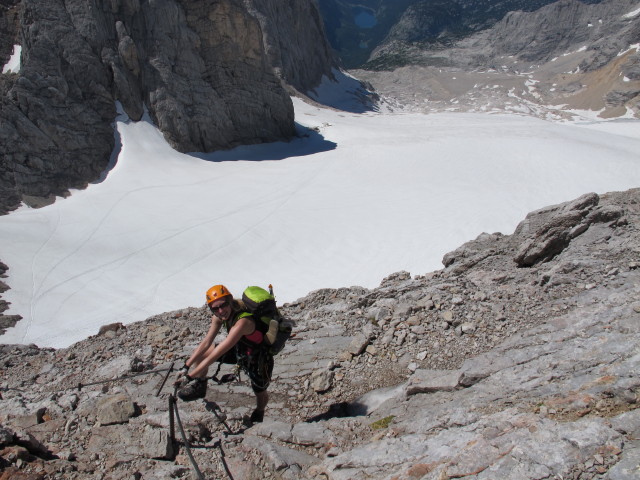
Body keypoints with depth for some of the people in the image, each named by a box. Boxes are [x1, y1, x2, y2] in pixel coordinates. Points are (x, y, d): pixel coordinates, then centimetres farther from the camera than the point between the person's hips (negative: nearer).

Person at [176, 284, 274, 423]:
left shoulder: (242, 322, -42)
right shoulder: (219, 316, -18)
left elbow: (217, 353, -42)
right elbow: (206, 342, -11)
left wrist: (190, 375, -40)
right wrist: (186, 366, -15)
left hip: (259, 358, -6)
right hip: (239, 350, 6)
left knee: (260, 393, 15)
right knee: (201, 352, -3)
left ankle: (259, 413, 49)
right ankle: (199, 387, 14)